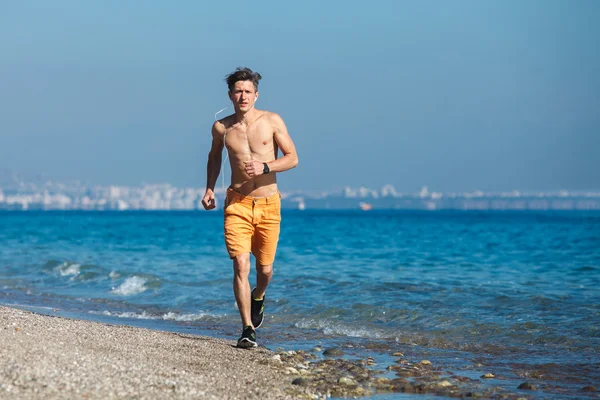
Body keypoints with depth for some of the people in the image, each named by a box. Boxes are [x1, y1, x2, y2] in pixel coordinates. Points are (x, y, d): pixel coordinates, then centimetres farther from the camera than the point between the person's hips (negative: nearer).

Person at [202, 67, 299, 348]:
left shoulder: (272, 121, -3)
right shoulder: (221, 127, 3)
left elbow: (292, 158, -2)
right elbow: (214, 156, 22)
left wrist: (264, 167, -18)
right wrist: (209, 189, 12)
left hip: (268, 204, 0)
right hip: (237, 203, 0)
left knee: (264, 268, 8)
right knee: (240, 265, -13)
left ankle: (258, 296, 44)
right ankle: (248, 329, -9)